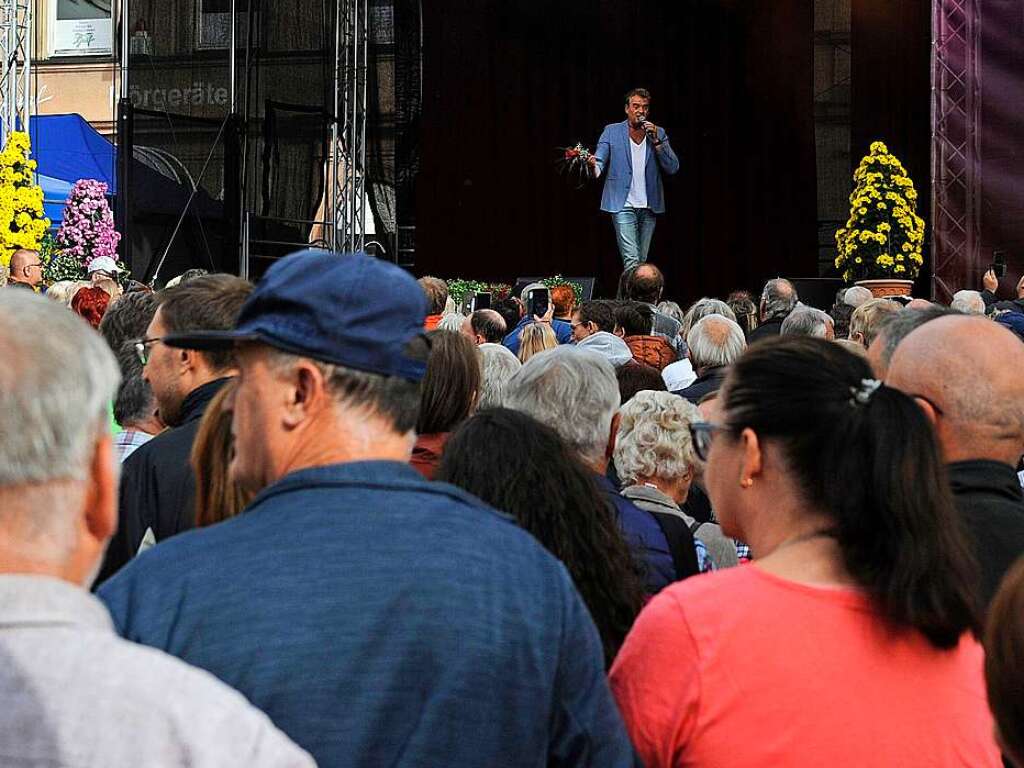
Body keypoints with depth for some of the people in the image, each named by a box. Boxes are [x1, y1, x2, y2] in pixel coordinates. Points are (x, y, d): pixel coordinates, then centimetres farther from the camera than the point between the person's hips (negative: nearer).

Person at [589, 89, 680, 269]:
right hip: (623, 206, -3)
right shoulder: (612, 132, 2)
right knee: (631, 261, -14)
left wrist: (656, 141, -11)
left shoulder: (658, 133, 8)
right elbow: (599, 162, -4)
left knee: (642, 263, 8)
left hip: (649, 207, 3)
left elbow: (672, 168, 1)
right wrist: (593, 166, -29)